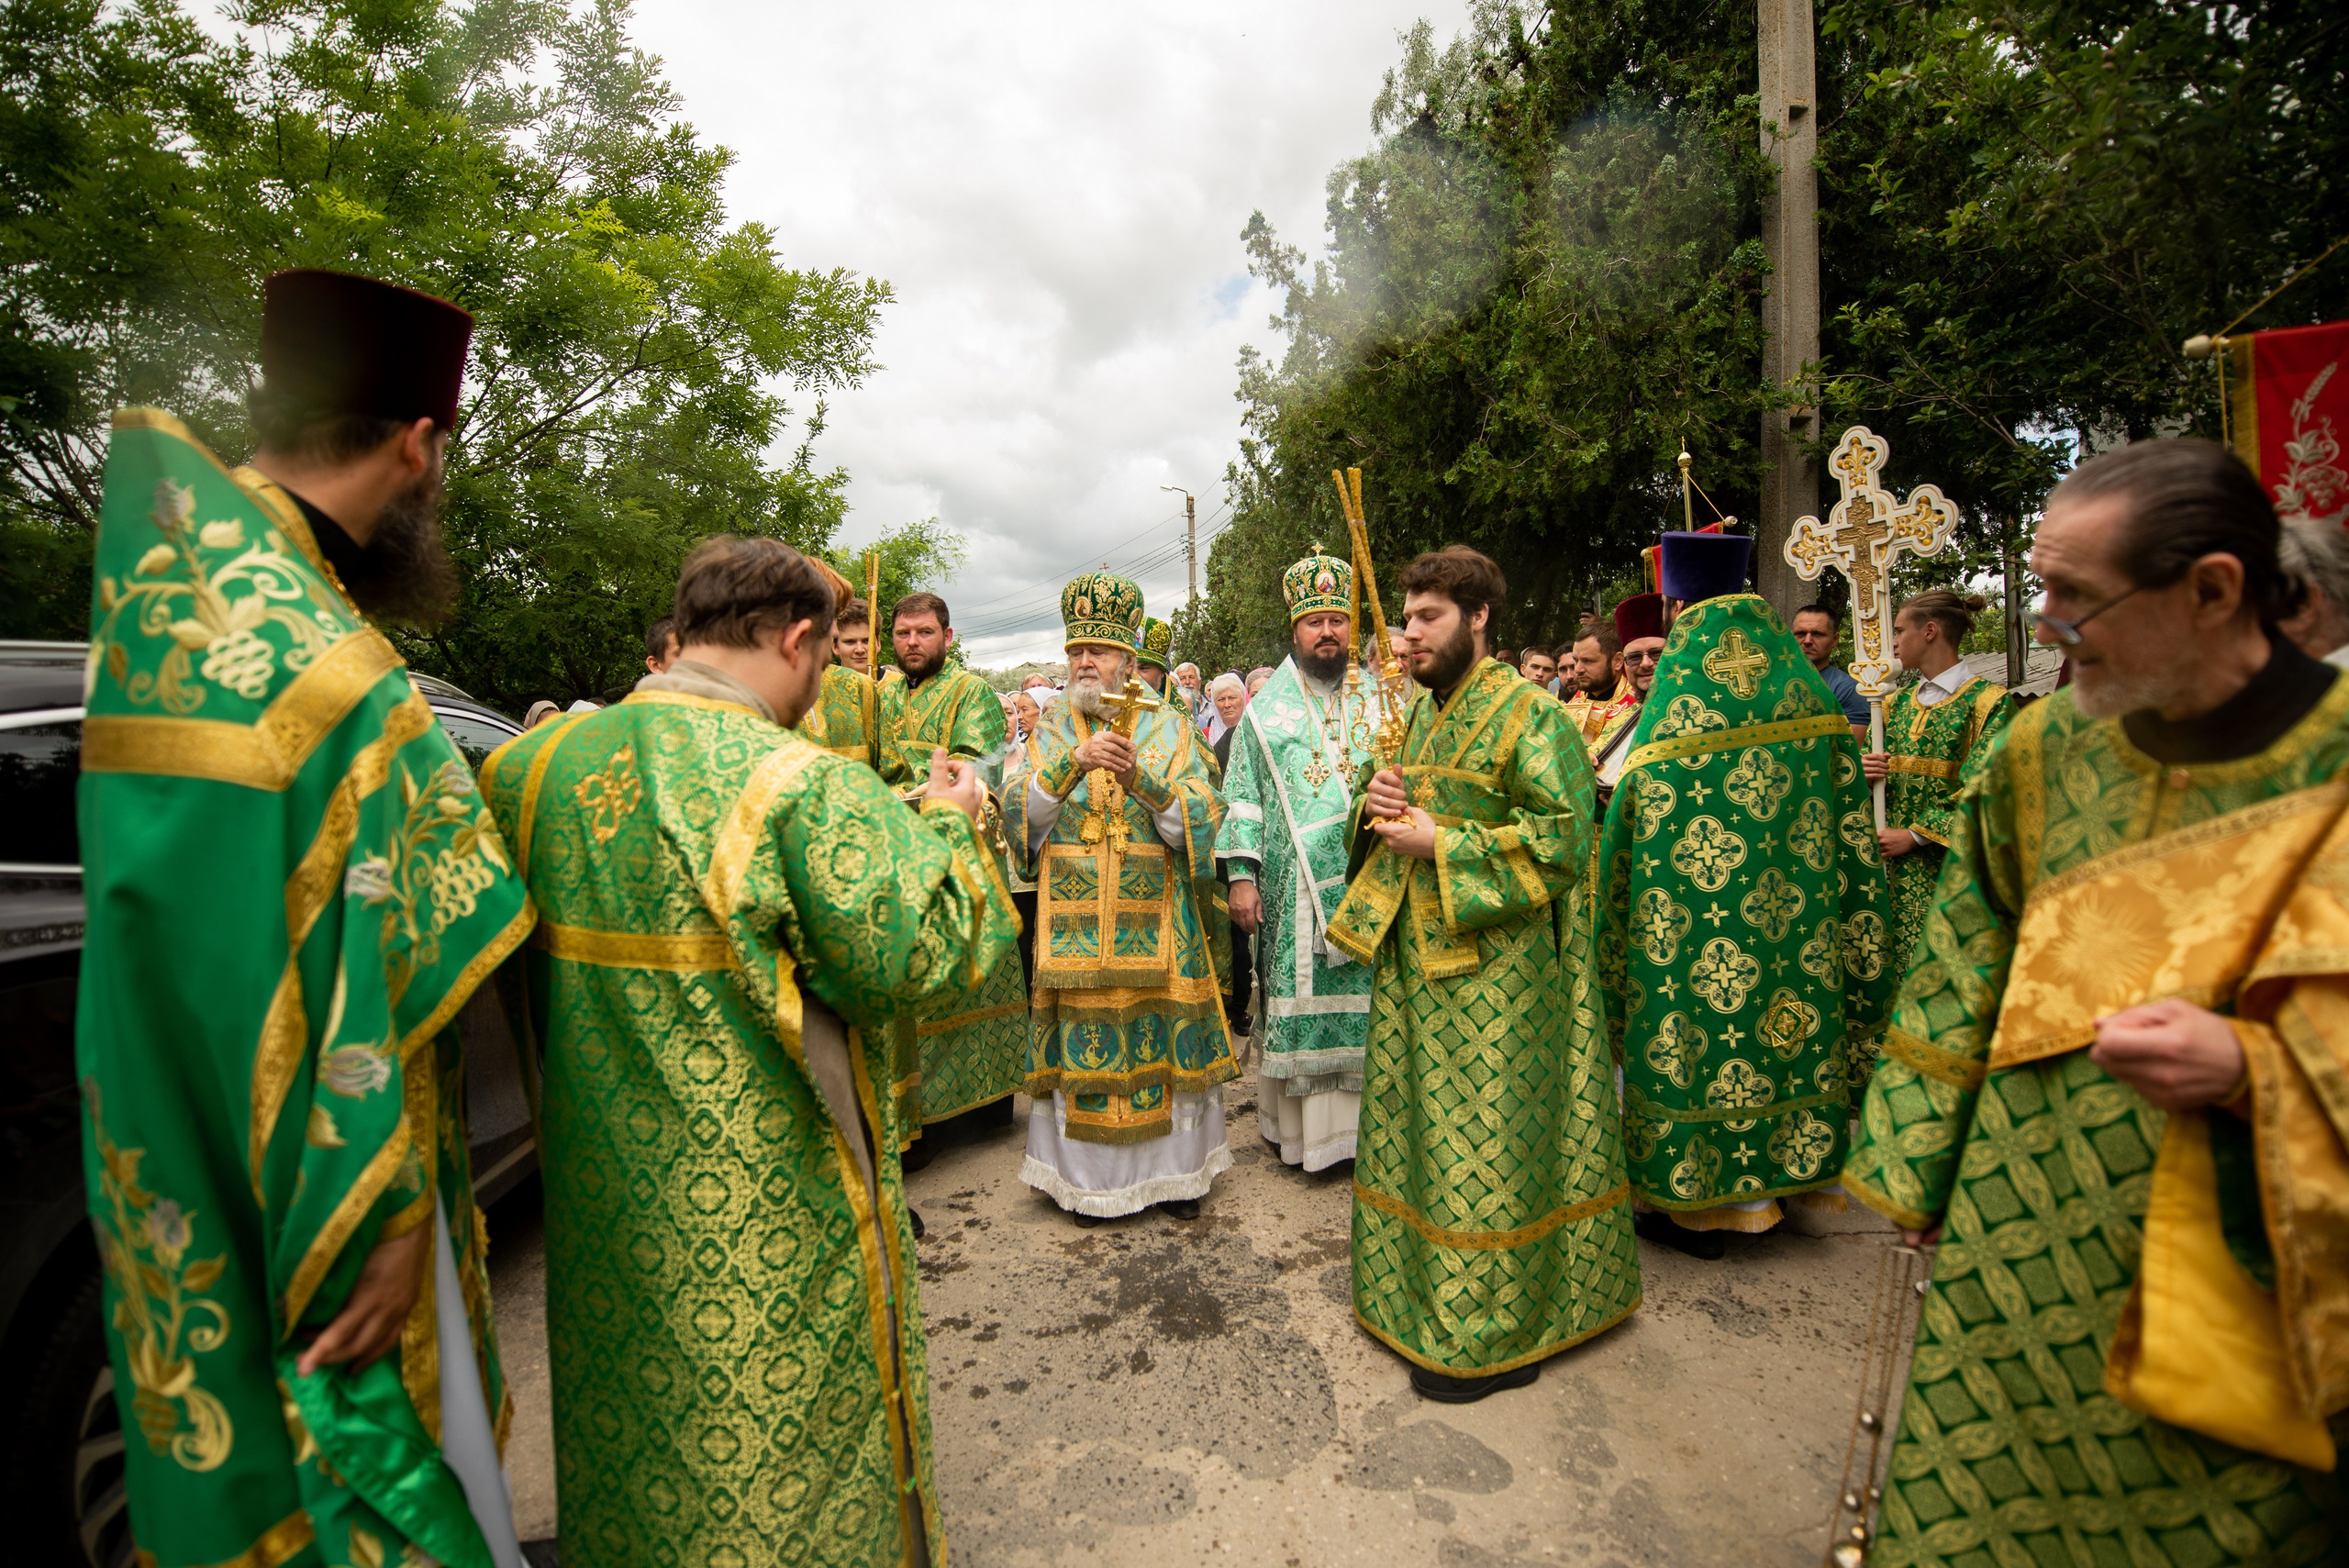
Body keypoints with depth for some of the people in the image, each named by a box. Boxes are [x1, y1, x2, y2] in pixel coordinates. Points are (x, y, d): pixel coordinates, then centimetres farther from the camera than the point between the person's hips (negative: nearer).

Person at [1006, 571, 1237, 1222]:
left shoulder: (1168, 729, 4)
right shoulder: (1051, 730, 8)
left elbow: (1202, 821, -5)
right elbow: (1017, 810, -5)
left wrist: (1145, 779, -22)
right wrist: (1073, 762, -20)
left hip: (1155, 922, -1)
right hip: (1073, 923, 1)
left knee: (1161, 1038, 5)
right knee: (1083, 1040, 5)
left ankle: (1172, 1168, 24)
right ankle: (1090, 1175, 23)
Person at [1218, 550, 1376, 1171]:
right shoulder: (1265, 708, 8)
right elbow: (1241, 795, 3)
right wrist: (1240, 876, -4)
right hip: (1291, 892, -1)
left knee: (1367, 1002, 4)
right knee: (1296, 1002, 3)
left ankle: (1366, 1120, 19)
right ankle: (1302, 1124, 18)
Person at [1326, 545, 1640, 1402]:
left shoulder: (1529, 715, -11)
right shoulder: (1416, 715, 14)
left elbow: (1563, 834, -18)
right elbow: (1386, 816, 22)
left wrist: (1439, 844, -19)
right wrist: (1372, 802, -2)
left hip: (1491, 968, -8)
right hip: (1413, 955, 8)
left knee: (1485, 1138, 1)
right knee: (1417, 1130, 17)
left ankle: (1490, 1330, 18)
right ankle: (1418, 1287, 34)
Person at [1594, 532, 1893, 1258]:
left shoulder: (1679, 702, -14)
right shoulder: (1808, 691, 4)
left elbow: (1637, 821, -13)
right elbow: (1849, 816, 8)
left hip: (1709, 915, -6)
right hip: (1797, 906, 6)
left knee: (1707, 1021, 5)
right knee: (1784, 1022, 17)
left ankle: (1699, 1204, 16)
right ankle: (1785, 1167, 33)